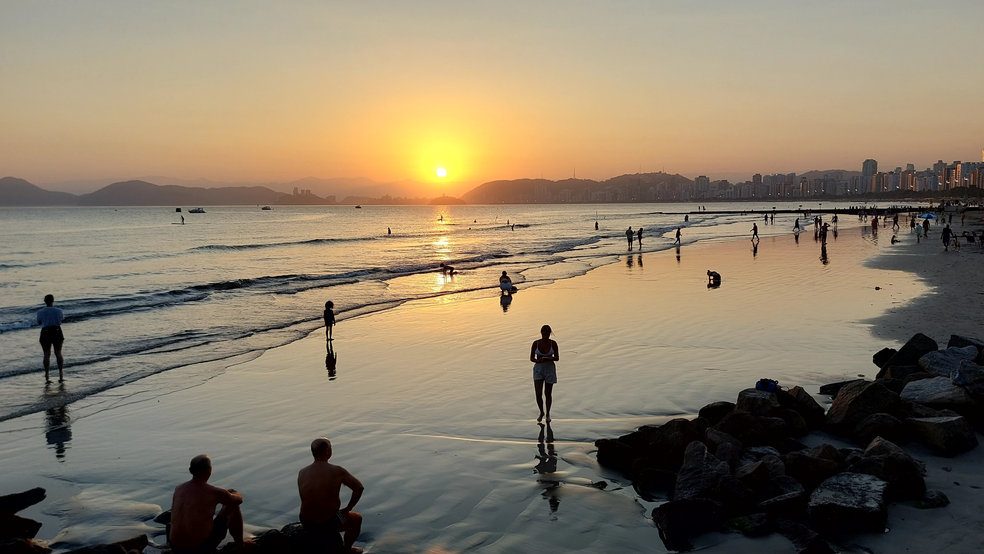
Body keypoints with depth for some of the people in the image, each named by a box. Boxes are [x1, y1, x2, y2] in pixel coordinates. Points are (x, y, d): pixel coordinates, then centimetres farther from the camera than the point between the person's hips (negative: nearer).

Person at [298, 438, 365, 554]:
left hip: (306, 523, 5)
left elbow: (304, 499, 5)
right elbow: (359, 488, -10)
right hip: (329, 524, -5)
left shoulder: (302, 473, -5)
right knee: (357, 518, 26)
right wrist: (347, 509, 4)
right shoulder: (337, 471, -16)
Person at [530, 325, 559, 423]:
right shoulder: (535, 343, -6)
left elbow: (557, 358, -7)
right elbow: (531, 358, -4)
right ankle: (541, 412, 18)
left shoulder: (553, 343, -7)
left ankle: (548, 413, 32)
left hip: (550, 370, 0)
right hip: (538, 370, 0)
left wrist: (549, 358, -28)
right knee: (538, 394, -9)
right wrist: (538, 361, -26)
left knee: (548, 394, 9)